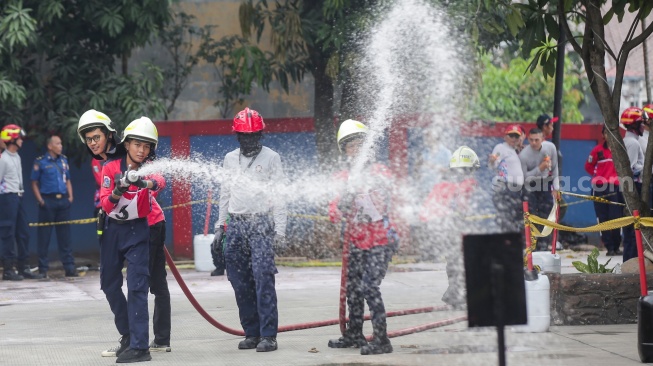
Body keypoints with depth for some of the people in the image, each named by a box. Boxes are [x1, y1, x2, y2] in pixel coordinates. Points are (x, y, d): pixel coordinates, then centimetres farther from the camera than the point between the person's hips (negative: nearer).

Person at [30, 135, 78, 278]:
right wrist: (40, 200, -9)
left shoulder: (64, 160, 13)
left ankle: (69, 267, 10)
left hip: (63, 201, 5)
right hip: (48, 201, -4)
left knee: (65, 234, 7)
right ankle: (43, 268, 4)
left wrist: (70, 197, 6)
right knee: (44, 236, -1)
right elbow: (34, 183, 0)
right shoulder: (40, 162, -2)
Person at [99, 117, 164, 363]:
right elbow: (106, 205, -14)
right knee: (109, 284, 13)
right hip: (112, 229, 4)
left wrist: (146, 183, -57)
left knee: (137, 285, -15)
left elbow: (159, 182, -35)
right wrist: (117, 192, -35)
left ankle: (139, 346, -19)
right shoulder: (111, 168, -7)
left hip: (138, 230, -4)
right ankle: (128, 334, 32)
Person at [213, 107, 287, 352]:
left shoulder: (271, 158, 2)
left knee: (263, 279, -14)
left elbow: (279, 196, -1)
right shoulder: (230, 159, 14)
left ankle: (268, 335, -13)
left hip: (262, 225, -4)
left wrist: (280, 231, -7)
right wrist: (220, 226, 15)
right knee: (241, 283, 3)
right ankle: (252, 333, 11)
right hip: (236, 226, 5)